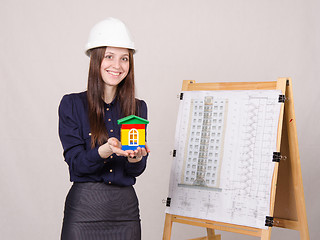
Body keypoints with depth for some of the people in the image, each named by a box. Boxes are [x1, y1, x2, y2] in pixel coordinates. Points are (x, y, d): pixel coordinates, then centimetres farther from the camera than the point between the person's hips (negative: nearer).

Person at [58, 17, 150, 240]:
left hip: (126, 207, 3)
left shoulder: (138, 107, 5)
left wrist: (136, 157, -20)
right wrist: (105, 150, -27)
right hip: (84, 208, -3)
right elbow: (75, 162, -9)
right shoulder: (72, 104, -3)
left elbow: (136, 170, 3)